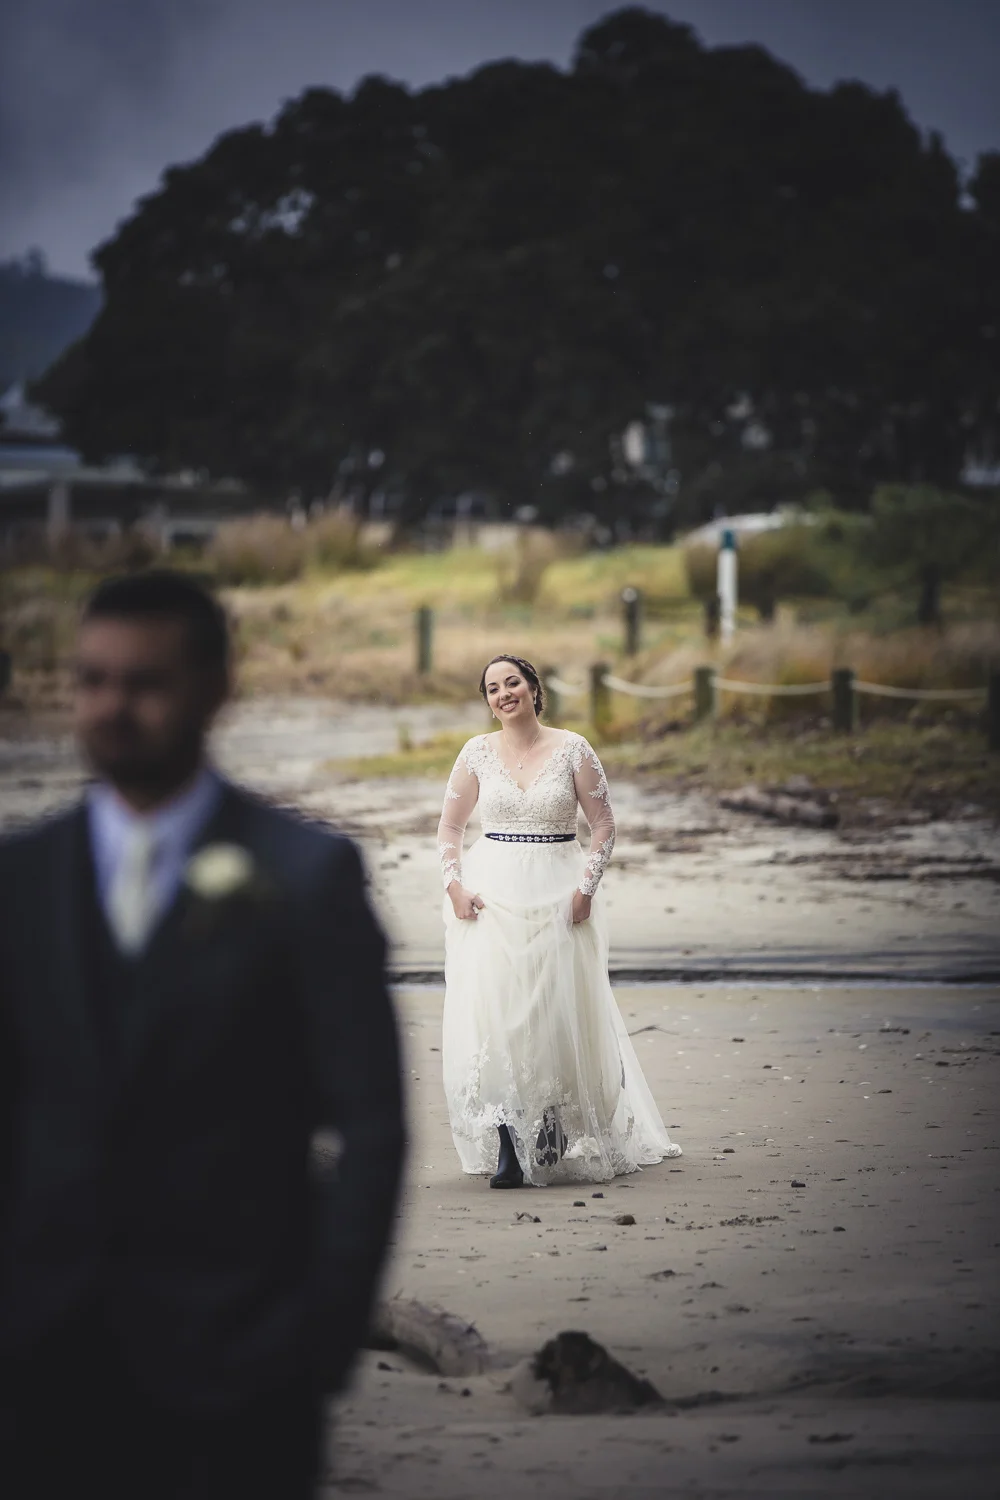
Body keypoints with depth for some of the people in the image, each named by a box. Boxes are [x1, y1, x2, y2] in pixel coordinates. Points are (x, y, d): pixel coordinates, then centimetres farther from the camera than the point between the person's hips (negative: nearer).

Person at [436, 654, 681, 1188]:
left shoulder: (572, 749, 1)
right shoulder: (478, 752, 5)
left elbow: (604, 825, 3)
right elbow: (450, 826, 11)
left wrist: (586, 886, -9)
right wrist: (455, 885, -3)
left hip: (558, 897, -1)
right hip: (492, 896, 1)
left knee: (558, 1012, 1)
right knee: (492, 1011, -9)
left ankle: (555, 1140, 21)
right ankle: (508, 1153, -7)